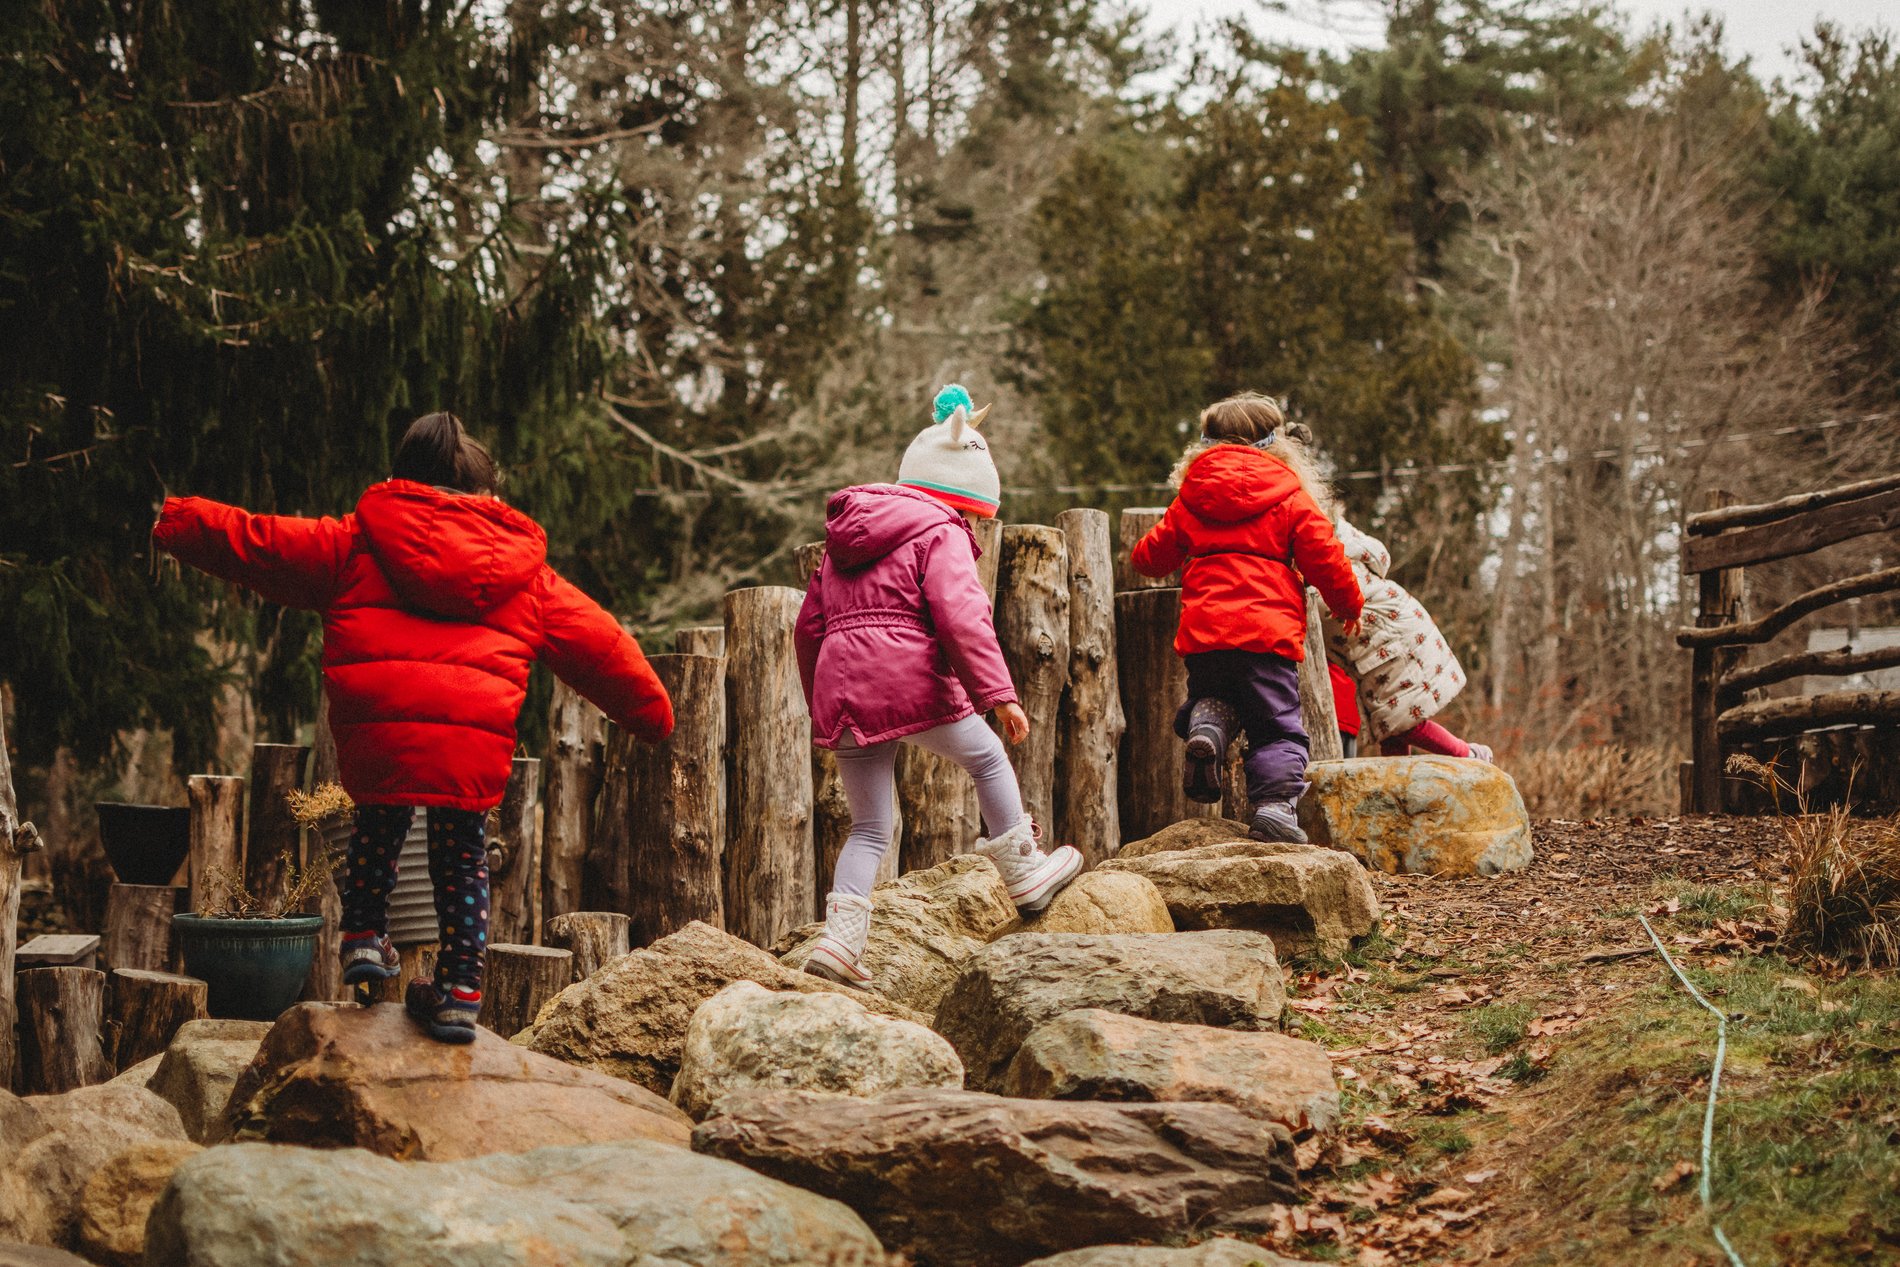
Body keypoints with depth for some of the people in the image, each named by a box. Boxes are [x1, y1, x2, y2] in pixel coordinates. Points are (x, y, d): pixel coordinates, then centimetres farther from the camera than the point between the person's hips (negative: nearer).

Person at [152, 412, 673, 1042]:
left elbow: (257, 540, 20)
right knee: (462, 855, 18)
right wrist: (651, 711, 36)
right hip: (476, 745, 1)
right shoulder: (530, 576, 19)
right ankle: (460, 993, 18)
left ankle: (365, 935, 26)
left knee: (377, 826, 29)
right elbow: (599, 644, 24)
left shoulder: (351, 544, 15)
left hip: (378, 730, 0)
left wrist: (177, 521, 35)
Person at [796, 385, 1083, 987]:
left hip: (842, 691, 6)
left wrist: (820, 705, 31)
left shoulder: (842, 543, 24)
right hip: (914, 686, -6)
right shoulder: (940, 534, 0)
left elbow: (809, 626, 24)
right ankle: (1024, 873, 26)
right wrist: (1000, 694, -18)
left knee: (870, 827, 12)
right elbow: (962, 619, -15)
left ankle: (840, 938, -1)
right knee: (988, 758, 19)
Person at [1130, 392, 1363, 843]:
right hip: (1269, 632, -3)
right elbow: (1326, 561, 3)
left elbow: (1151, 556, 23)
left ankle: (1205, 723, -7)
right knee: (1277, 726, 2)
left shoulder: (1189, 501, 15)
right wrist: (1349, 605, 21)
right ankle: (1274, 802, -17)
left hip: (1202, 632, 3)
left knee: (1210, 694, 26)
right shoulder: (1293, 500, 7)